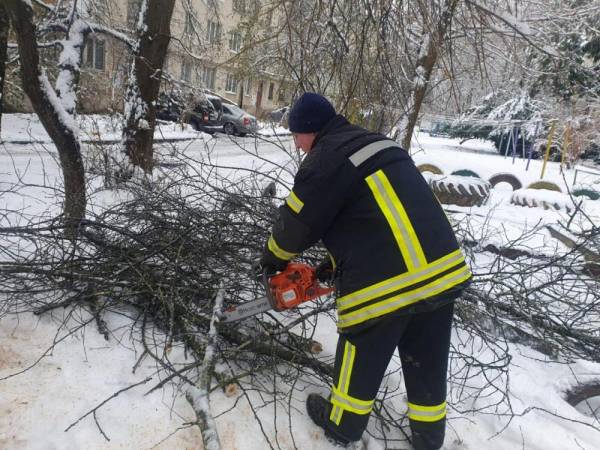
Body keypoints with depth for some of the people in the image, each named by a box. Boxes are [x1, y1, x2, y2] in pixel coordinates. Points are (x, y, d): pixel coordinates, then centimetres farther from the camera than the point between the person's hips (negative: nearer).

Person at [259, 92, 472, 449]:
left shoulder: (325, 159, -7)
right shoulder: (378, 144, 18)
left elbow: (298, 221, 1)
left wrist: (273, 258, 22)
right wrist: (336, 264, 29)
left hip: (384, 282, -8)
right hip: (444, 269, 8)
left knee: (362, 356, 16)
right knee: (427, 360, 23)